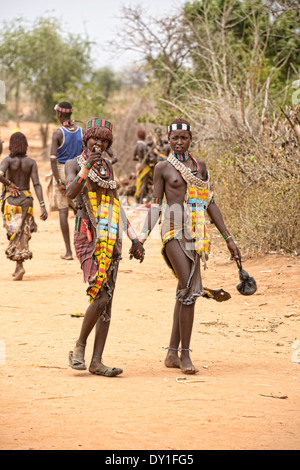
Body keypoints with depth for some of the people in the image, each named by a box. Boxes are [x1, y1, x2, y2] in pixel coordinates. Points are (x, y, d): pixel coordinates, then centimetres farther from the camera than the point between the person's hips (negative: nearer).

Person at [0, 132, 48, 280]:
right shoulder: (31, 162, -1)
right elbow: (37, 184, -7)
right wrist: (42, 205, -10)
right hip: (26, 200, 2)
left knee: (14, 233, 2)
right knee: (24, 233, 13)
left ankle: (20, 266, -17)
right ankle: (18, 268, 12)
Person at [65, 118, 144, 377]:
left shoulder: (107, 166, 18)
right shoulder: (74, 165, 1)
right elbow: (71, 192, -19)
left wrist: (134, 238, 18)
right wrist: (87, 166, -31)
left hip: (111, 239, 6)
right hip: (89, 237, -6)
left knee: (107, 301, 1)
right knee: (101, 296, -18)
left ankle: (97, 361, 2)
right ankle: (80, 346, 2)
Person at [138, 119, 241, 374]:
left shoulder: (200, 166, 15)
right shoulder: (163, 168, 3)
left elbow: (211, 204, 16)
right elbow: (155, 207, 3)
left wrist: (228, 238, 13)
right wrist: (143, 236, -9)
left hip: (196, 234, 5)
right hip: (174, 231, -5)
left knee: (185, 291, 7)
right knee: (189, 289, -16)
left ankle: (172, 353, 15)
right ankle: (185, 354, -11)